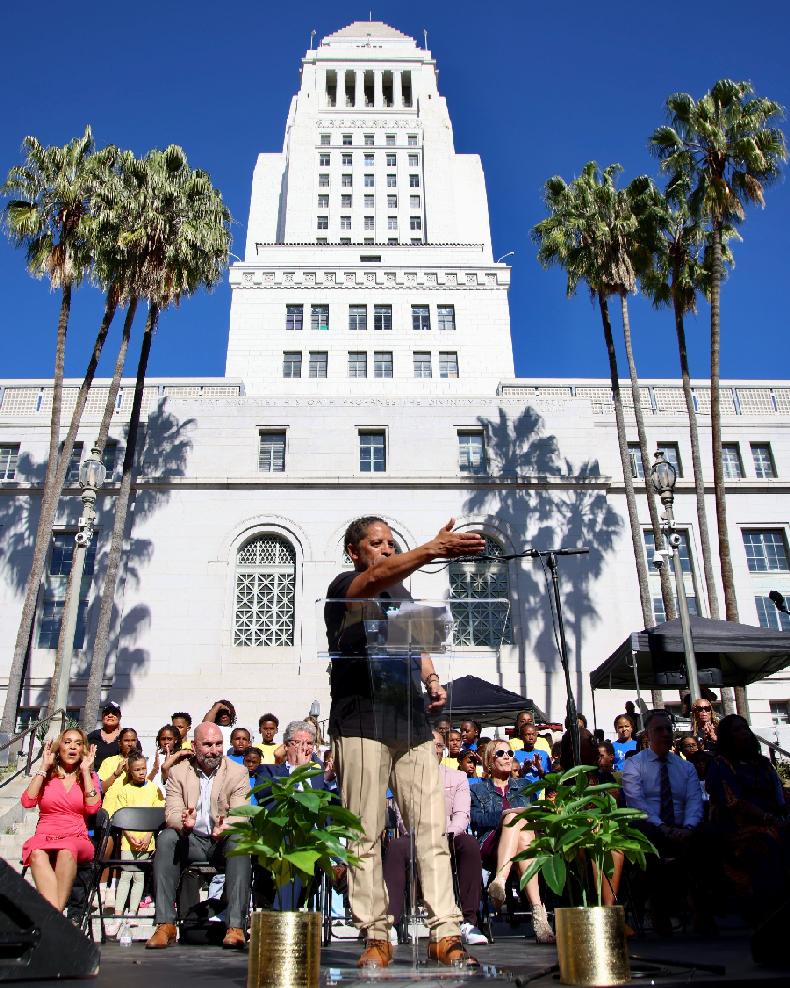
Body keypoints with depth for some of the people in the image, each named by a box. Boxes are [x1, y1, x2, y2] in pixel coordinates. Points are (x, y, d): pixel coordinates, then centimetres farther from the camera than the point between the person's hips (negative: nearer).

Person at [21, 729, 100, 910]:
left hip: (77, 839, -1)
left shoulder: (89, 776, 15)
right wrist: (44, 767, 2)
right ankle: (55, 913, -43)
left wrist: (85, 771, 0)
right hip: (45, 837, 1)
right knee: (37, 853, -35)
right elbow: (27, 802, -2)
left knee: (67, 851, -37)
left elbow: (93, 807, -4)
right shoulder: (46, 774, 16)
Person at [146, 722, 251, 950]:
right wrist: (184, 823, -32)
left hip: (224, 841, -1)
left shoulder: (238, 772, 0)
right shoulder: (178, 772, 5)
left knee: (239, 841, -33)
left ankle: (236, 926, -35)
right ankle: (165, 925, -27)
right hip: (191, 841, 1)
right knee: (166, 838, -28)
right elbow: (172, 813, -7)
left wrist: (226, 827, -34)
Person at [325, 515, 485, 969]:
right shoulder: (344, 587, 1)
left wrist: (433, 681, 9)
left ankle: (446, 934, 0)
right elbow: (378, 576, -21)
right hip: (362, 724, -5)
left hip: (413, 724, 6)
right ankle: (376, 936, 7)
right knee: (366, 837, -2)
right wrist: (432, 549, -37)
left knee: (433, 830, -1)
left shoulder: (403, 595, 23)